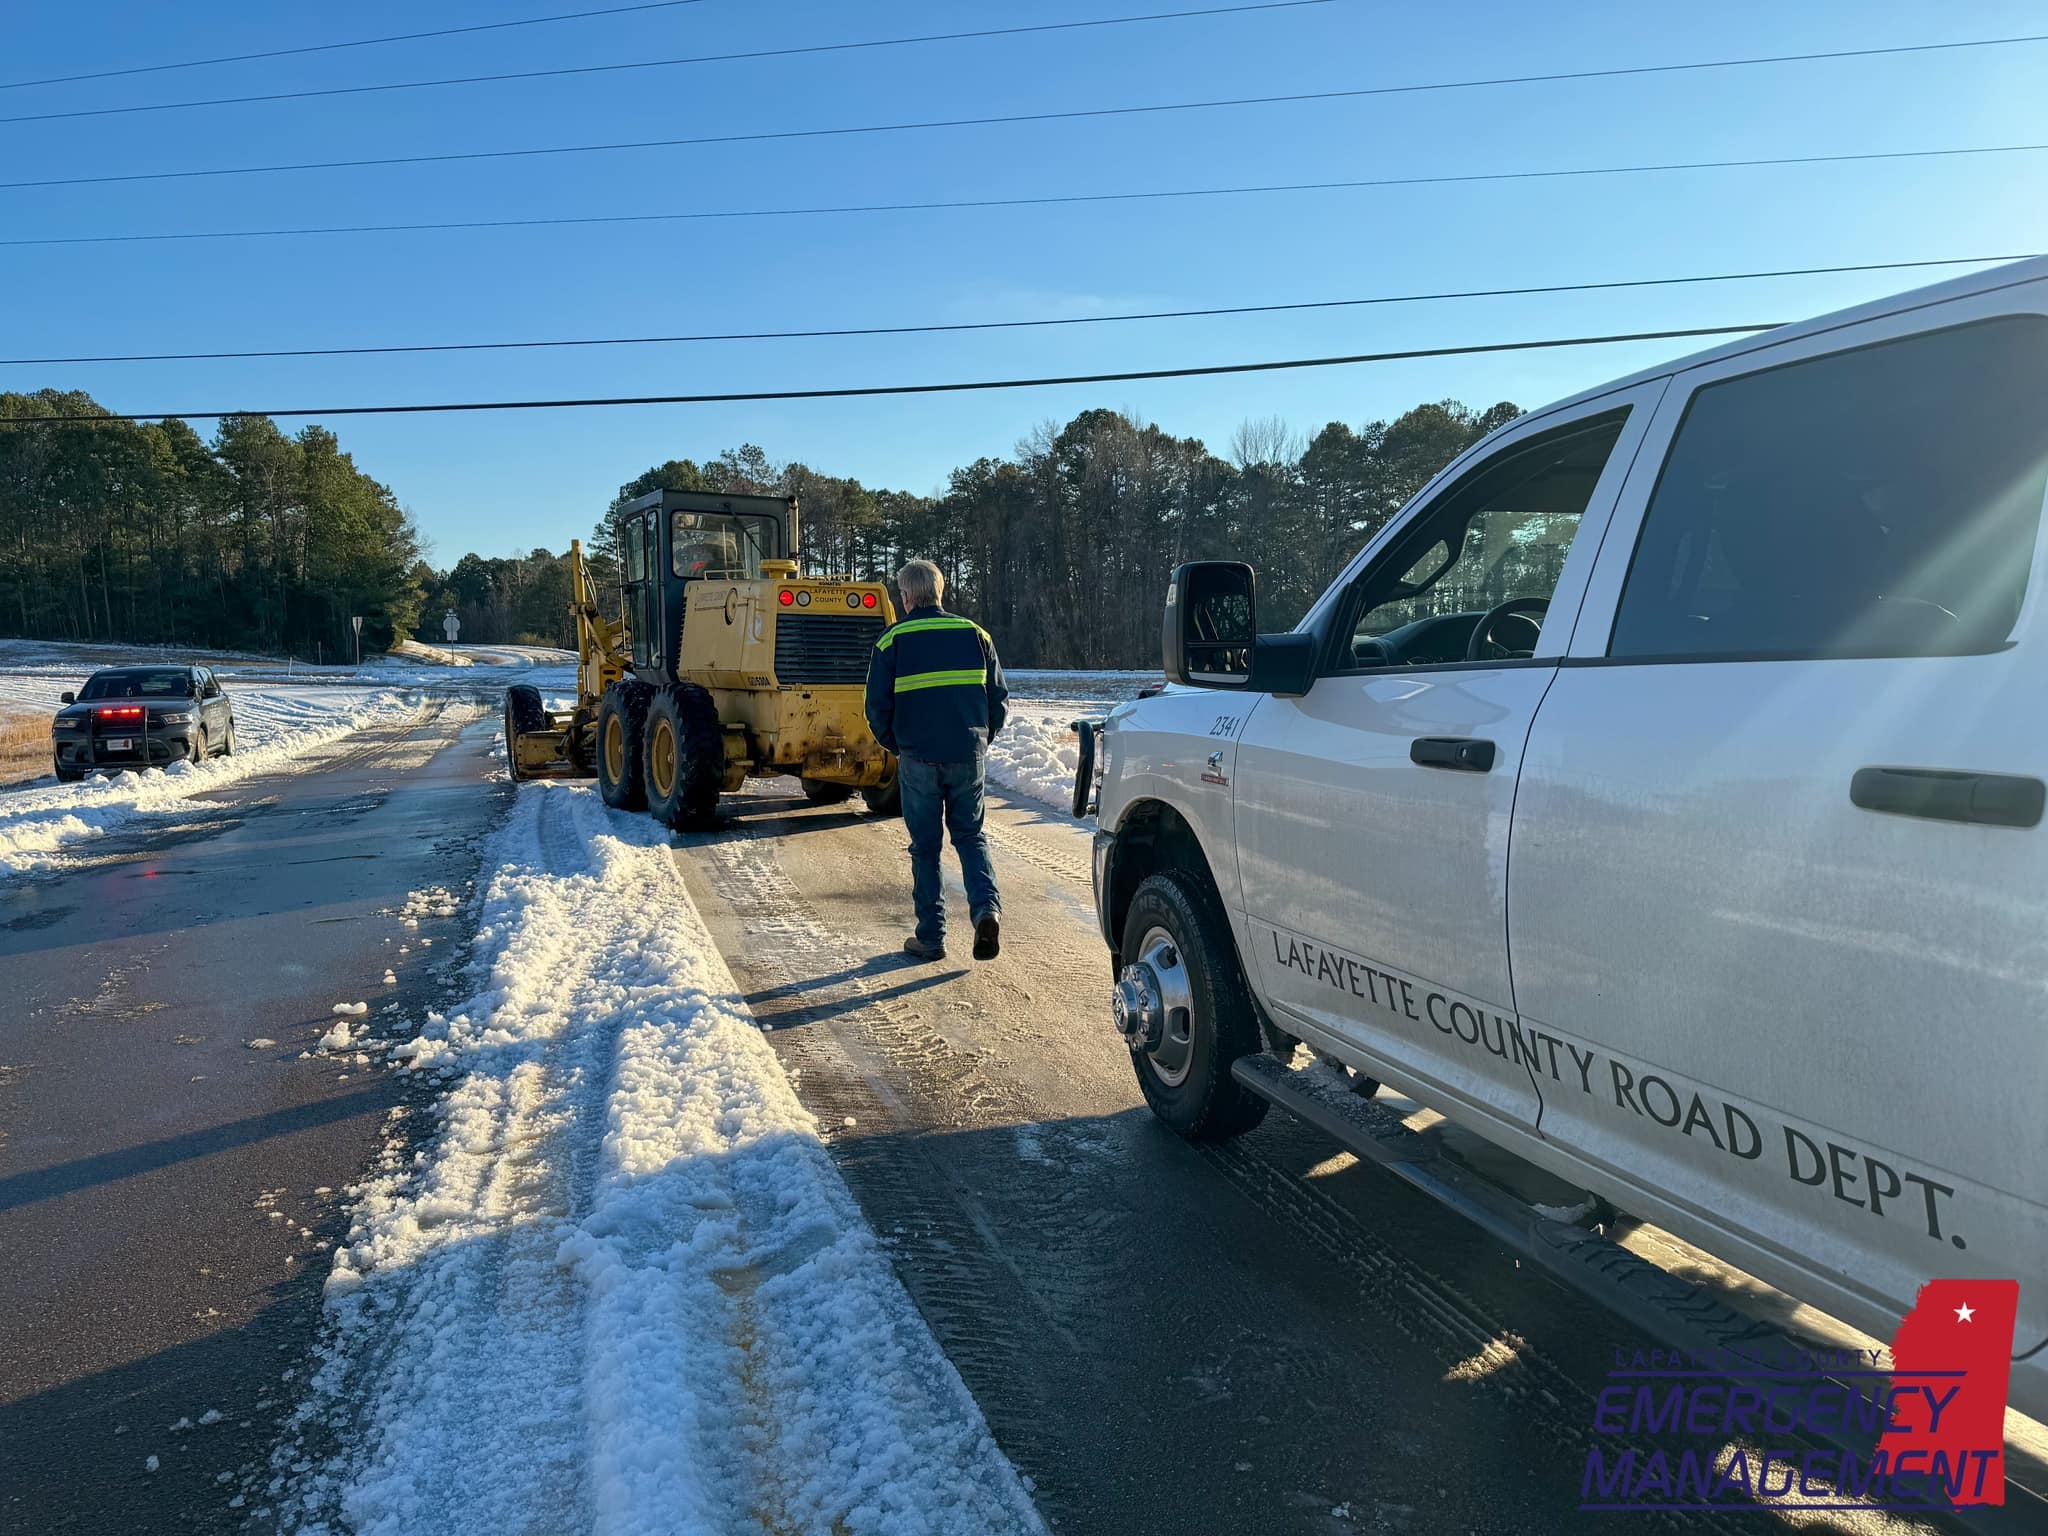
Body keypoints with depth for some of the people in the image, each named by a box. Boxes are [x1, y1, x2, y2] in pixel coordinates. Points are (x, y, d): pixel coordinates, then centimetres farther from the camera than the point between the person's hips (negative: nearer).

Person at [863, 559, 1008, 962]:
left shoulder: (892, 639, -2)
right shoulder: (974, 633, 6)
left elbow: (877, 706, -2)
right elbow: (998, 697, 7)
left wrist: (896, 746, 14)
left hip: (918, 757, -2)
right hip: (969, 755, 2)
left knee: (925, 845, 9)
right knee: (970, 835, 15)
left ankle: (931, 937, 11)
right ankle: (987, 908, -7)